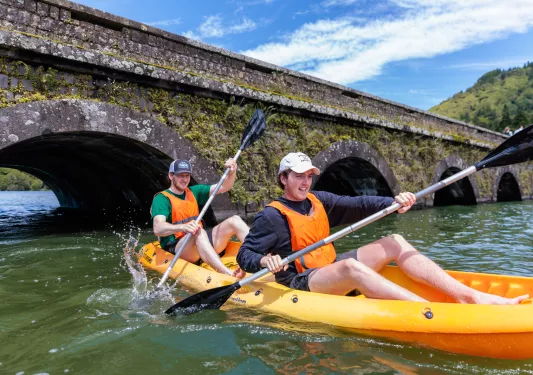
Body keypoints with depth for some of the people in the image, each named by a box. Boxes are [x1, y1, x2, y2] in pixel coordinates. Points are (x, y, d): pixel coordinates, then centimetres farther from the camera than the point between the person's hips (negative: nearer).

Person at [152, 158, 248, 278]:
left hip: (202, 241, 6)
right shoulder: (161, 198, -3)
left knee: (234, 221, -13)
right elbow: (157, 229, -20)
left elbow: (223, 187, 9)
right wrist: (183, 227, -39)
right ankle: (227, 273, -61)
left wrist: (232, 172, -11)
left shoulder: (193, 191, 17)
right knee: (199, 232, -38)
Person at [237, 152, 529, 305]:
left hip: (330, 269, 7)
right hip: (301, 282, -7)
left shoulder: (319, 200, 10)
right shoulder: (271, 216, -8)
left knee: (394, 243, -5)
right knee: (350, 266, -38)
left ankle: (468, 295, -17)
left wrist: (391, 203, -14)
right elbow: (244, 255, -10)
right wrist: (265, 261, -32)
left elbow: (357, 205, 2)